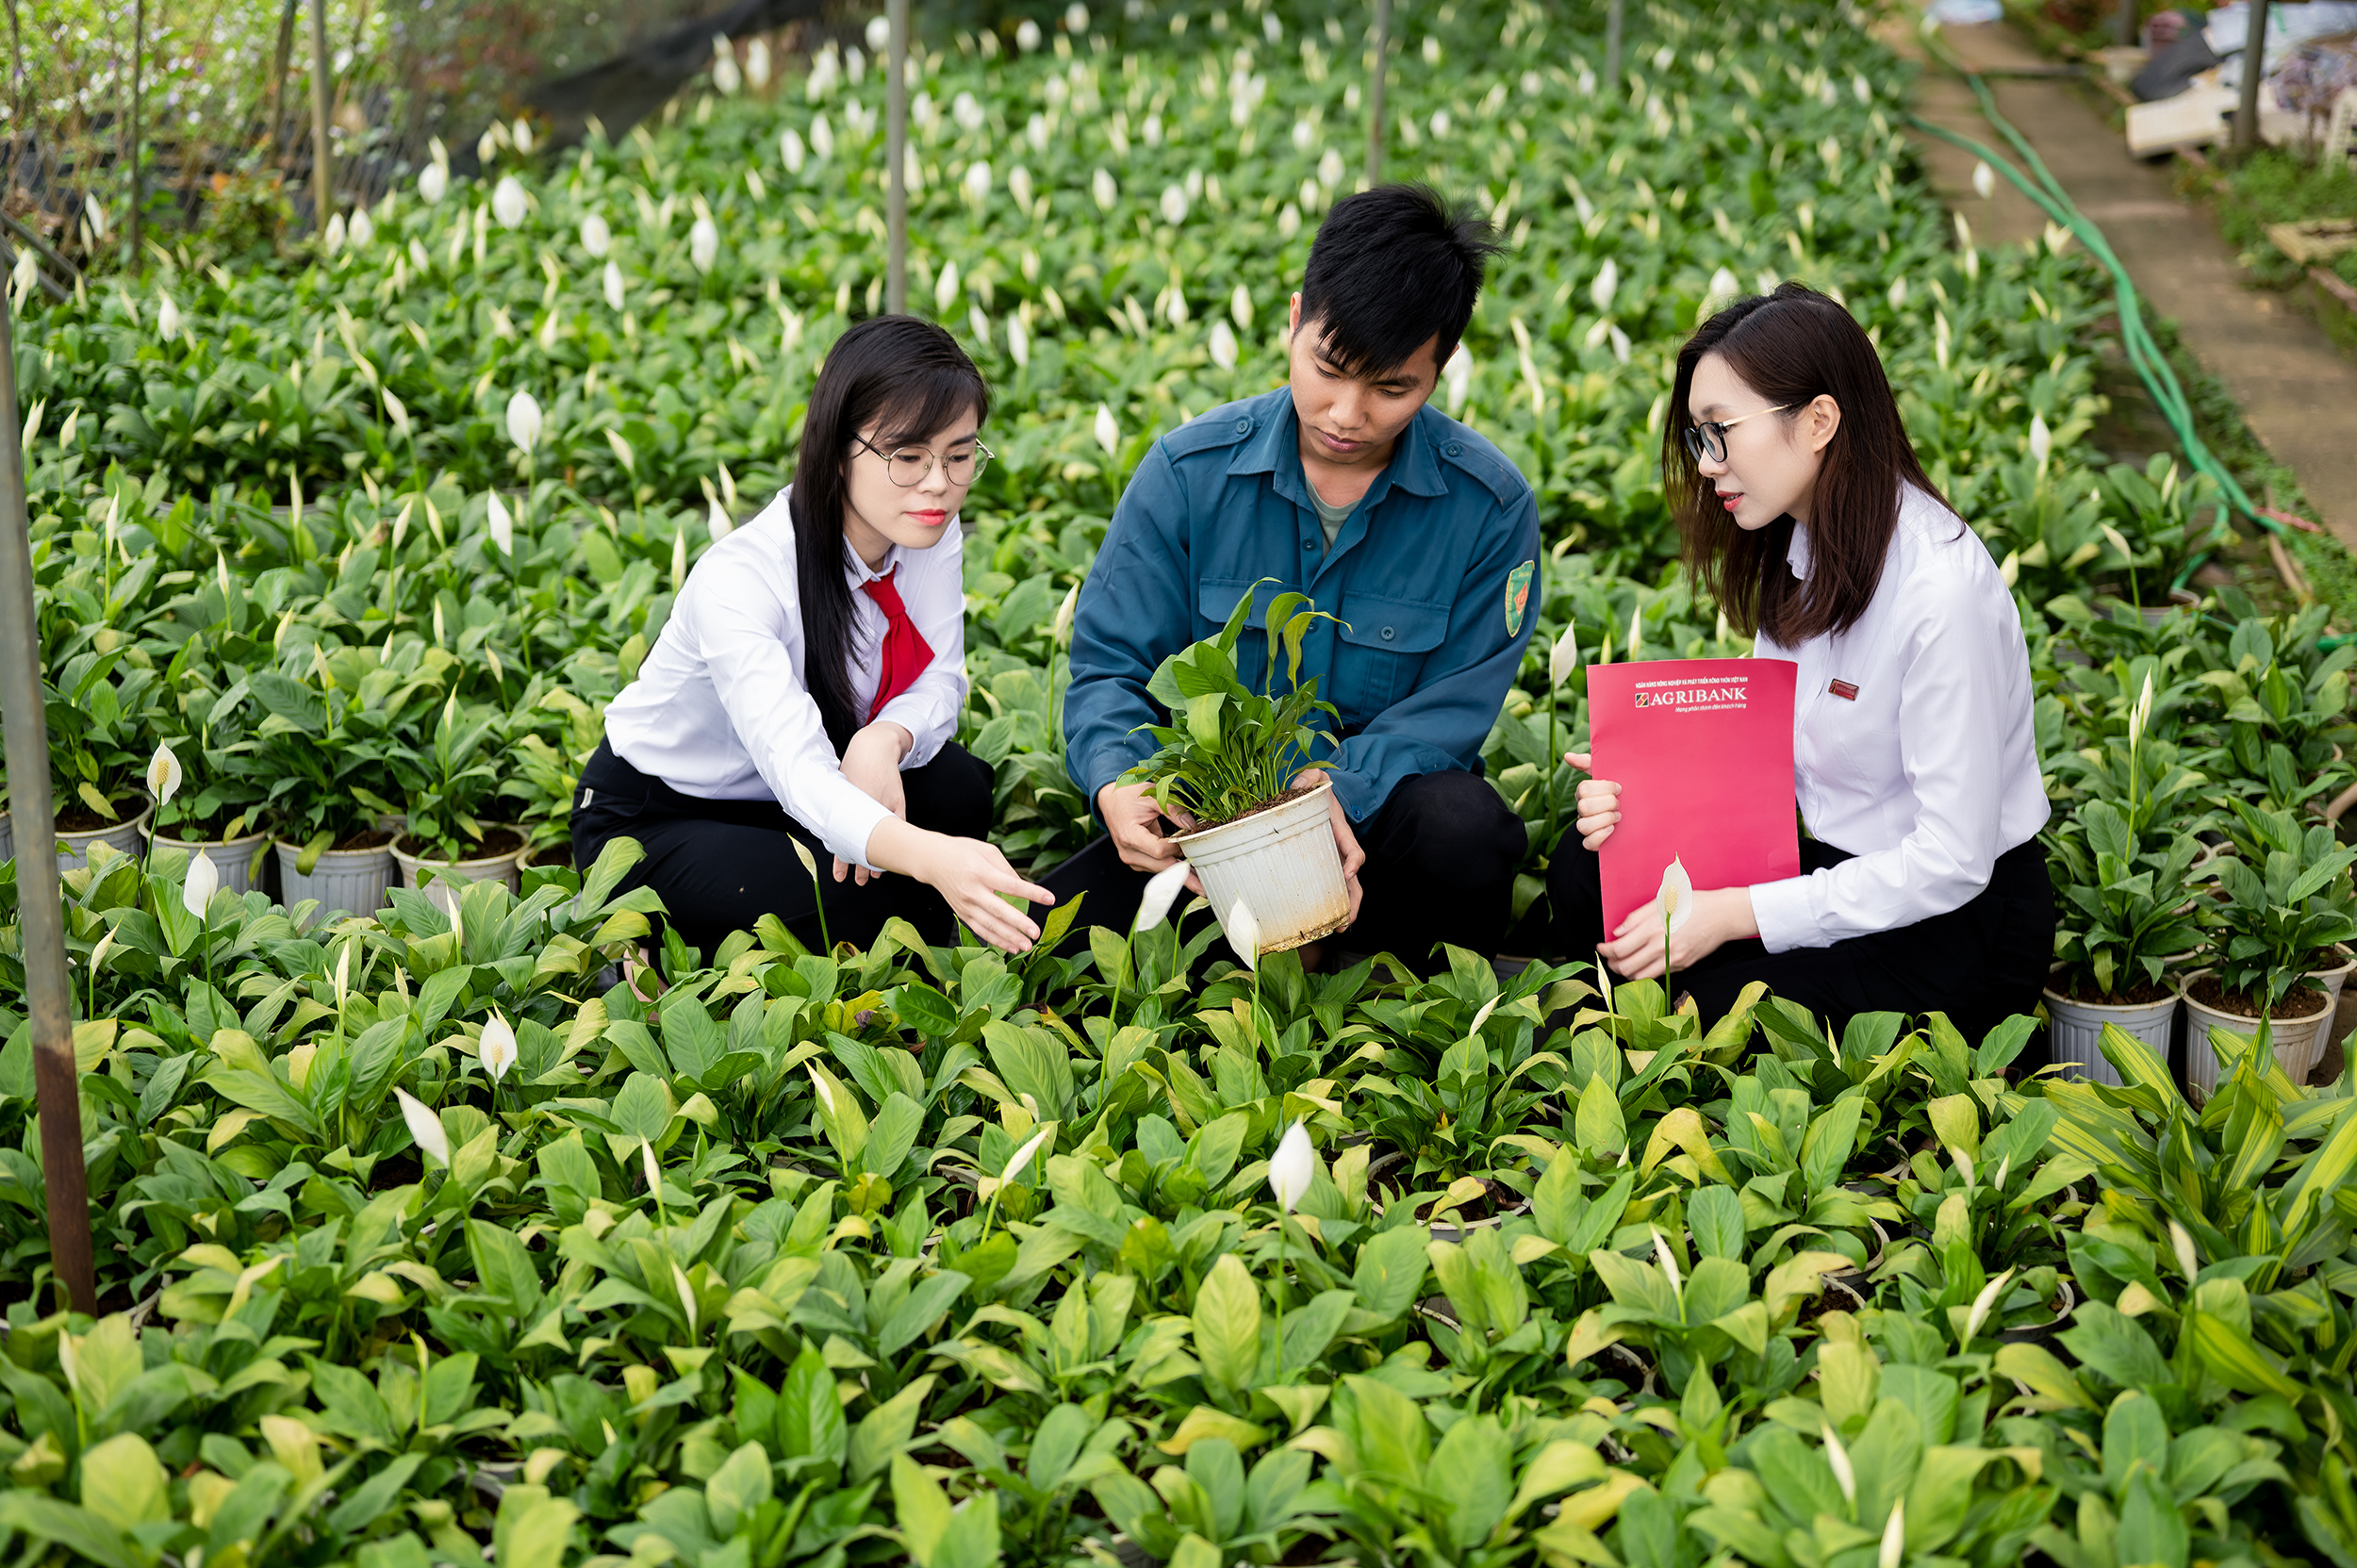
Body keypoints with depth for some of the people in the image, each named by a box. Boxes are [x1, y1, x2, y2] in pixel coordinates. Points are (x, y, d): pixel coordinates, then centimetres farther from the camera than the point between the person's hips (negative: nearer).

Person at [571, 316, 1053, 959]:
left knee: (958, 786, -22)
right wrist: (928, 856, -64)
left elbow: (939, 681, -8)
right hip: (652, 821, -6)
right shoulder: (737, 580, -34)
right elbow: (798, 773, -44)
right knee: (855, 910, -30)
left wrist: (885, 738, -34)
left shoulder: (928, 529, -13)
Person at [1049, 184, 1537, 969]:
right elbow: (1110, 662, -3)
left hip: (1376, 806, -1)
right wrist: (1118, 786, -26)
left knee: (1464, 831, -37)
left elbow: (1451, 709, -9)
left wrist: (1335, 792, -29)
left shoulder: (1489, 505, -9)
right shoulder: (1188, 470, -6)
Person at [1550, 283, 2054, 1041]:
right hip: (1843, 865, 8)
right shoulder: (1800, 552, 4)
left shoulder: (1943, 589, -25)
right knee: (1588, 869, -10)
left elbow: (1950, 864, -24)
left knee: (1713, 1004, -27)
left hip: (1962, 923, -8)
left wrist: (1730, 915, -24)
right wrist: (1642, 799, -11)